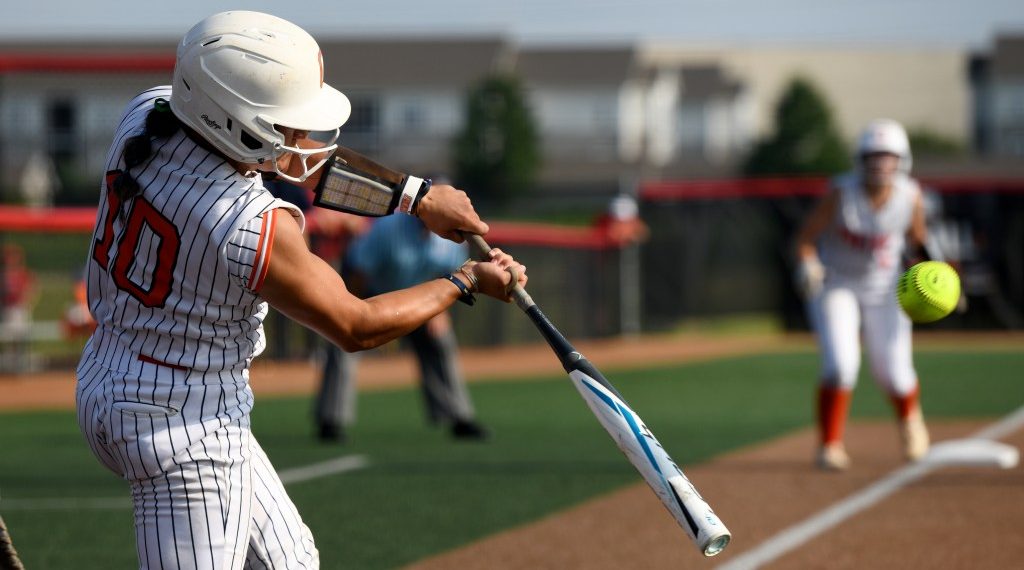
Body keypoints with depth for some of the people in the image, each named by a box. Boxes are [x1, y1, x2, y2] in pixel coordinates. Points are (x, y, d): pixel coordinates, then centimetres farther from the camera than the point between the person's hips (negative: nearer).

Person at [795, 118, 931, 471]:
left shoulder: (910, 196, -15)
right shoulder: (842, 193, -22)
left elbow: (918, 237, 2)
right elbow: (807, 235, -15)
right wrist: (807, 266, -34)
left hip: (883, 289, 2)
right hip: (833, 284, -2)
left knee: (893, 372, 0)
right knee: (841, 364, -19)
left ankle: (910, 417, 36)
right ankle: (830, 445, -2)